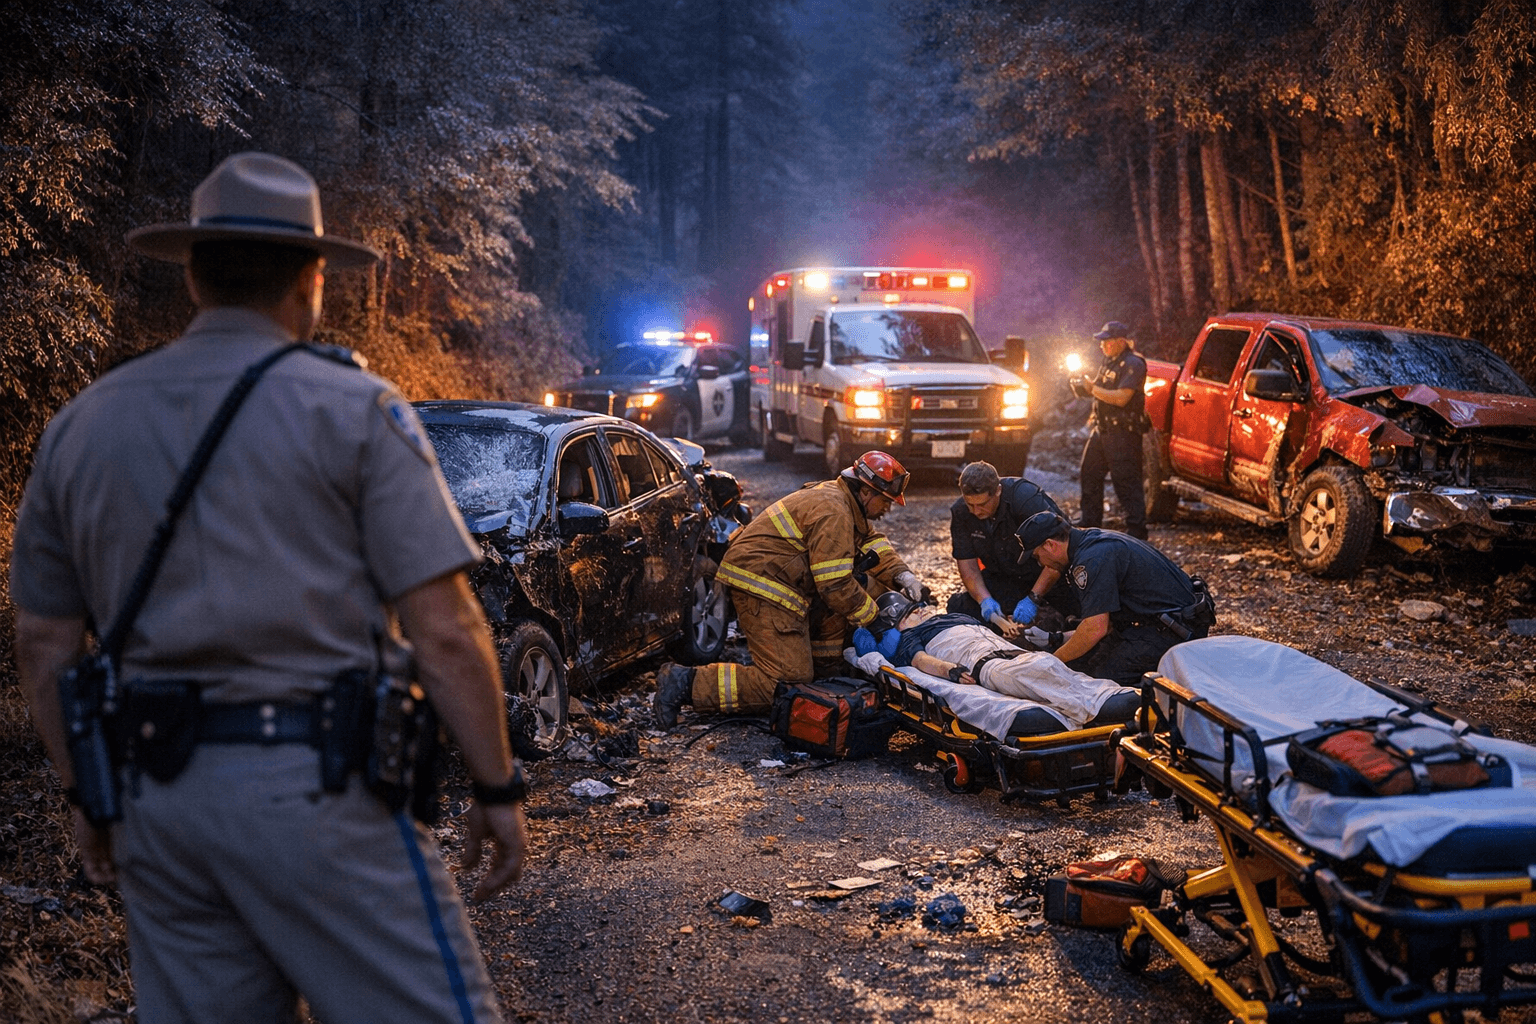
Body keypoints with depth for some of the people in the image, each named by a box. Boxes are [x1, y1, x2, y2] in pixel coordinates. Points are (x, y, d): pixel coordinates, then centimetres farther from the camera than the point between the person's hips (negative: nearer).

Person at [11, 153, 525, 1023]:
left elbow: (43, 643, 12)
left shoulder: (81, 425, 9)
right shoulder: (351, 407, -6)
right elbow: (443, 631, -11)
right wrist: (499, 788, -3)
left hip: (156, 799, 6)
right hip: (315, 787, -5)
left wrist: (86, 795, 21)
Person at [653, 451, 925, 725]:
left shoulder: (842, 499, 15)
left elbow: (872, 541, 23)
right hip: (762, 586, -11)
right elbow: (835, 585, -20)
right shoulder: (833, 512, -18)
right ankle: (686, 682, -16)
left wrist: (901, 575, 6)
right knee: (787, 683, -15)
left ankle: (826, 668, 18)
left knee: (860, 584, 14)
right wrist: (871, 616, -6)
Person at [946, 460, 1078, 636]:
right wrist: (985, 600, -26)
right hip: (1003, 578, 4)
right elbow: (966, 561, -9)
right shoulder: (960, 512, -12)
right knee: (959, 608, -15)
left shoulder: (1027, 498, -29)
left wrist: (1033, 598, -36)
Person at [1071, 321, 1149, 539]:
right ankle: (1089, 521, 26)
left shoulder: (1133, 364, -14)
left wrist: (1092, 388, -21)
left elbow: (1121, 398, -23)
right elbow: (1100, 390, 20)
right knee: (1089, 474, 14)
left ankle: (1136, 529, -4)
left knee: (1127, 482, -8)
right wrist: (1083, 386, -1)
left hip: (1123, 433, -10)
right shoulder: (1109, 363, 16)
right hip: (1102, 429, 10)